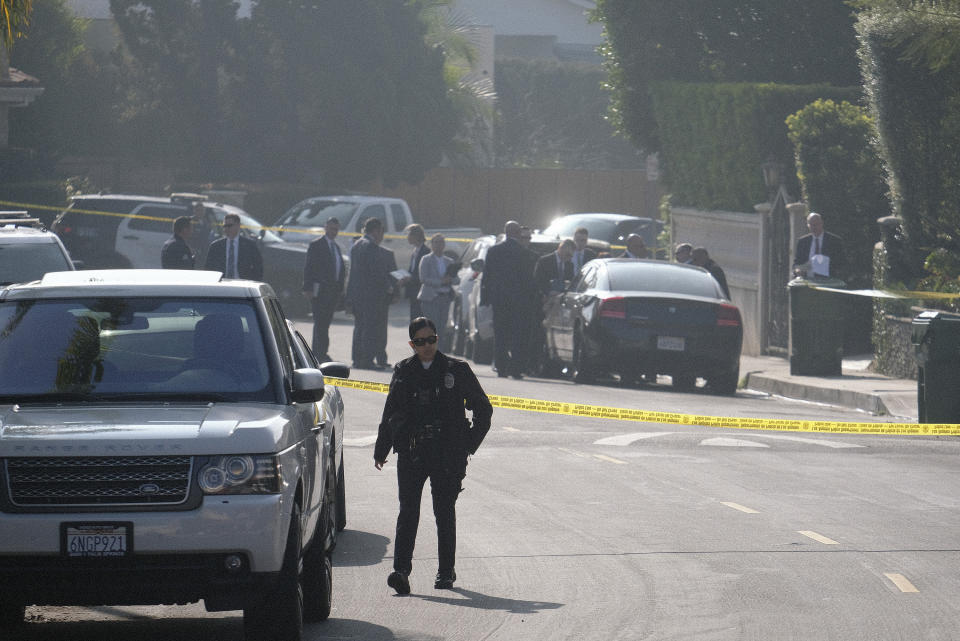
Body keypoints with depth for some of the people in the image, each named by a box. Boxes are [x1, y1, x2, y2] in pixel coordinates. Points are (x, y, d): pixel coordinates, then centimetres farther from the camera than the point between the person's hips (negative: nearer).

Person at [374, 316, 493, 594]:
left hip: (448, 453, -1)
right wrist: (381, 449, 14)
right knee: (408, 510, -9)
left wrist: (469, 444, 3)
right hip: (411, 452, 1)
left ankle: (446, 571, 16)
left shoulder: (456, 370, 3)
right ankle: (401, 570, -16)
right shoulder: (403, 371, 10)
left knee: (445, 511, 5)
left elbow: (483, 408, 9)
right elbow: (390, 413, 17)